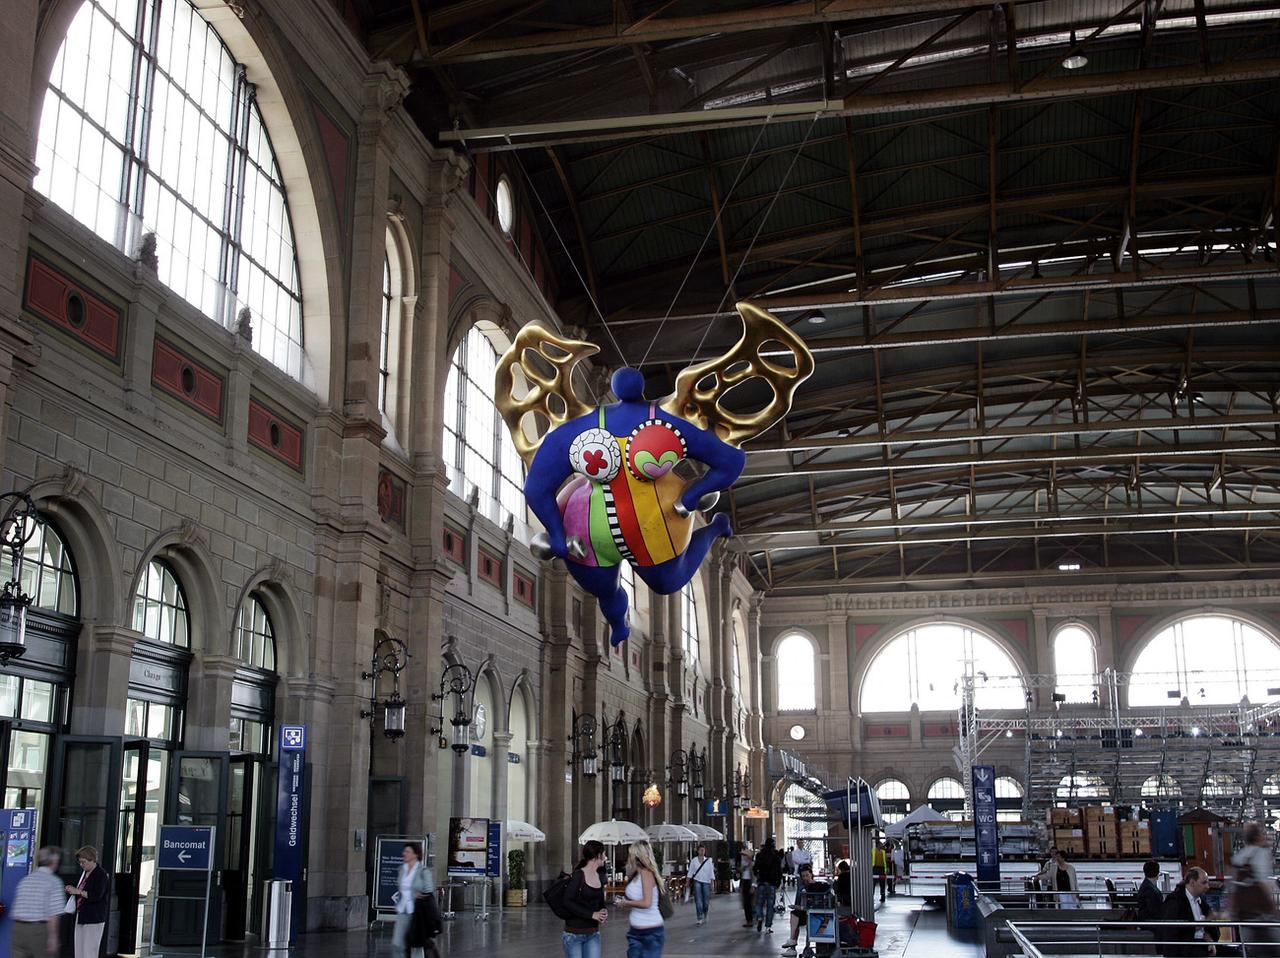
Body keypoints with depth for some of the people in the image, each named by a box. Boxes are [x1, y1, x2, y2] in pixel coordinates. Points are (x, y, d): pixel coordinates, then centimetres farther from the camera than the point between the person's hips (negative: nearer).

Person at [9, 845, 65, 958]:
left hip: (18, 928, 5)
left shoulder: (25, 880, 12)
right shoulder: (54, 881, -6)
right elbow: (54, 914, -14)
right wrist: (53, 937, -12)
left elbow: (13, 911, 16)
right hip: (39, 930, -5)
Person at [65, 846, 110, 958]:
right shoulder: (84, 873, 13)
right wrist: (72, 890, 8)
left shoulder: (101, 875, -12)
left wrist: (78, 891, -21)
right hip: (81, 917, 9)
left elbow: (97, 896, -22)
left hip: (94, 919, -9)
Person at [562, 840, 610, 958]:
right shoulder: (578, 875, -12)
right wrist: (592, 914, -21)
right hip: (574, 934, -6)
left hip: (593, 934, 6)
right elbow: (566, 902, -19)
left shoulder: (600, 877, 9)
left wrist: (604, 912, -4)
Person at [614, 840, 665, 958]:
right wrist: (622, 902, 5)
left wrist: (626, 903, -11)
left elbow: (646, 903, -22)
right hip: (635, 932, 8)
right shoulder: (636, 875, 9)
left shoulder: (646, 873, -14)